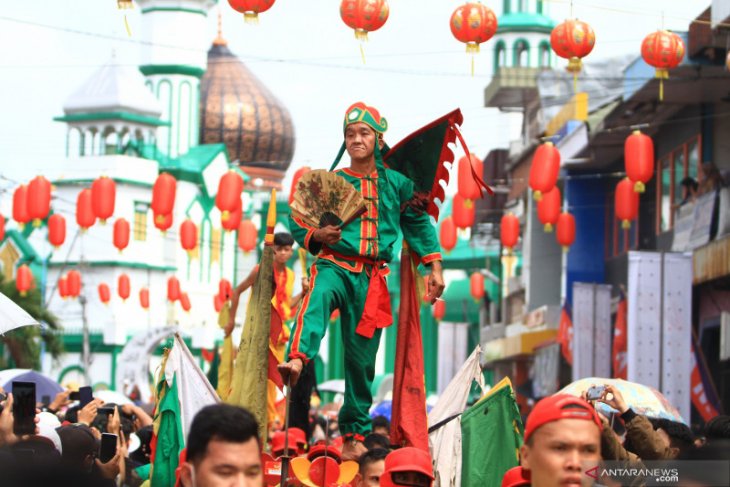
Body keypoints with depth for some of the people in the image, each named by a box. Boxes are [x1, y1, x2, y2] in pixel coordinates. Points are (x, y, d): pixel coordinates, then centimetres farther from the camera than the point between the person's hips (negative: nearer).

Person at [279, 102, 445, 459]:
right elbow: (297, 220, 10)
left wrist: (434, 267, 8)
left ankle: (354, 433, 14)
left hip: (372, 277, 2)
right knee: (318, 297, -38)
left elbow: (419, 224, 16)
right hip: (335, 265, -2)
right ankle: (297, 359, -64)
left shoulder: (396, 183, 11)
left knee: (362, 356, 3)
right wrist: (315, 236, -11)